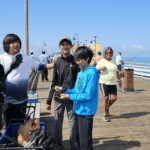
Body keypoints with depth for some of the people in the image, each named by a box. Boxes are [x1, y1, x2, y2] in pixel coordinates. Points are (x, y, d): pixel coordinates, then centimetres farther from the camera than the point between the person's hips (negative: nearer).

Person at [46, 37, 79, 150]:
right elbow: (54, 82, 9)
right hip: (58, 98, 3)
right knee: (58, 123, 9)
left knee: (73, 123, 5)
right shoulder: (57, 62, 6)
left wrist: (64, 89, -11)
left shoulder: (75, 61, -3)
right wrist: (49, 100, 8)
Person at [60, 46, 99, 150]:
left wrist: (70, 96, -17)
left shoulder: (92, 73, -18)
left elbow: (88, 95, -22)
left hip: (86, 111, -9)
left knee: (85, 141, 1)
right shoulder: (80, 73, 9)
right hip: (78, 110, 9)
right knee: (79, 138, 21)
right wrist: (65, 91, 1)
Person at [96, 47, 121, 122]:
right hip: (104, 83, -5)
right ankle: (106, 114, 10)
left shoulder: (113, 62, 14)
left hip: (113, 83, 5)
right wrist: (100, 68, -22)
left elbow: (116, 72, 20)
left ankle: (107, 108, 30)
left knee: (114, 98, 1)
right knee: (106, 98, -5)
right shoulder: (101, 61, -2)